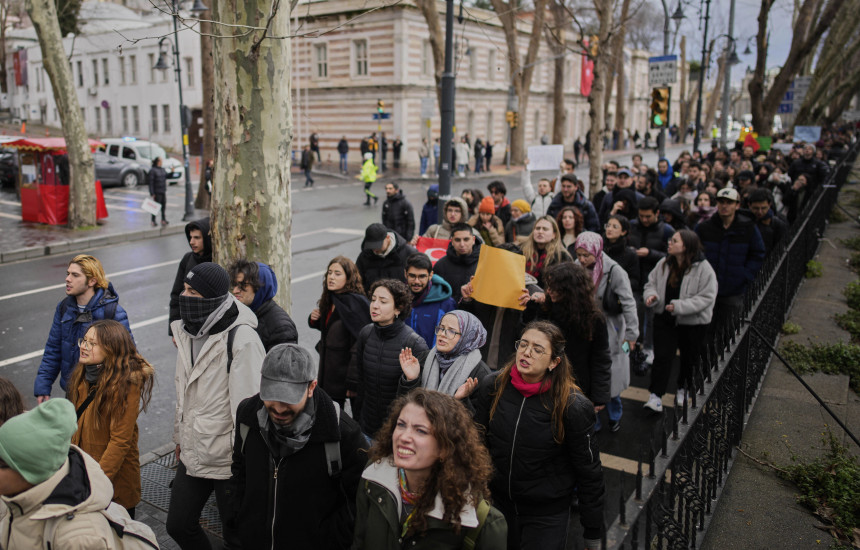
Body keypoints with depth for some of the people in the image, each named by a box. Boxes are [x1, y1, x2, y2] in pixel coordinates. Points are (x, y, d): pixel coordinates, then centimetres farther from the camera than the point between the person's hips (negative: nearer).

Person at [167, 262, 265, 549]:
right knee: (178, 526, 18)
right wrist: (179, 436, 20)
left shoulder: (242, 339, -23)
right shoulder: (187, 331, 4)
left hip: (230, 460, -7)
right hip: (192, 453, 8)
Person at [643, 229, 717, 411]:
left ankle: (684, 389, 39)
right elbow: (651, 283, 10)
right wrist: (651, 295, -13)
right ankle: (656, 394, -2)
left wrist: (680, 306, -27)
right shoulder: (663, 264, -2)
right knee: (662, 356, -6)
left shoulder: (703, 269, -16)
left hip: (693, 322, -2)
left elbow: (706, 297, -18)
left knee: (690, 358, 16)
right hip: (665, 319, 2)